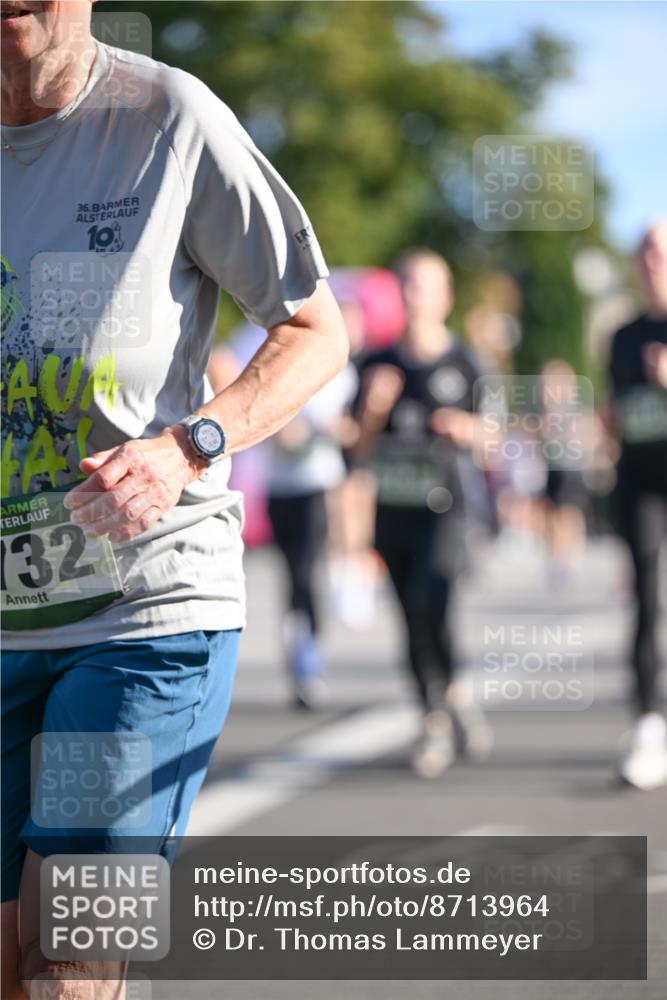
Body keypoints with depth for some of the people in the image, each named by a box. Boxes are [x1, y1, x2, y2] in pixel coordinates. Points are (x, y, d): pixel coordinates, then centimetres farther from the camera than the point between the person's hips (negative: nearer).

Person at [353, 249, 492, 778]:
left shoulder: (464, 364, 1)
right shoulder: (380, 364, 8)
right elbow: (362, 446, 9)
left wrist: (467, 429, -13)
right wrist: (373, 409, -9)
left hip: (443, 506, -4)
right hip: (393, 509, 4)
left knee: (428, 604, -21)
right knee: (414, 620, 6)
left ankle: (455, 694, 1)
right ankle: (437, 723, 17)